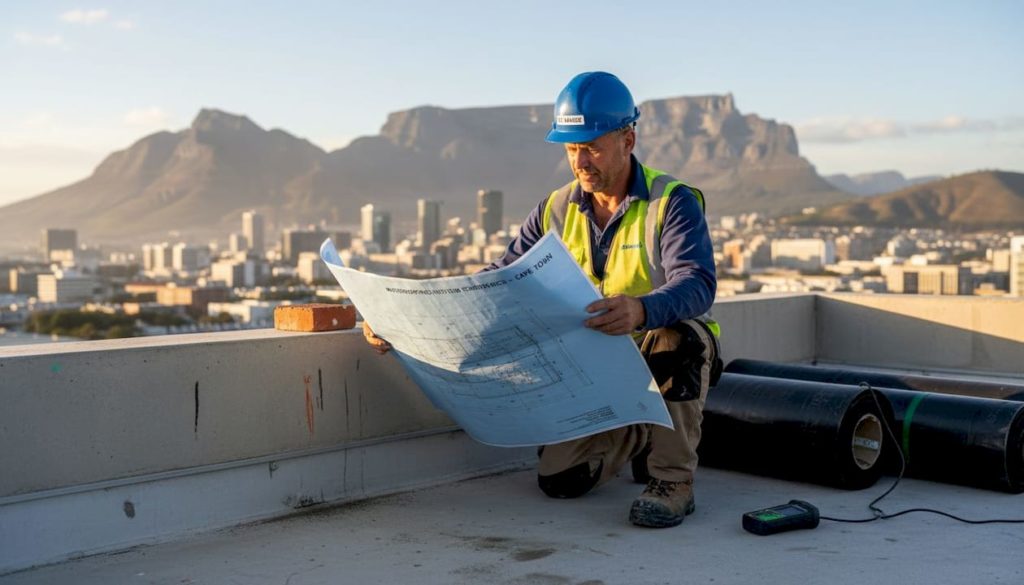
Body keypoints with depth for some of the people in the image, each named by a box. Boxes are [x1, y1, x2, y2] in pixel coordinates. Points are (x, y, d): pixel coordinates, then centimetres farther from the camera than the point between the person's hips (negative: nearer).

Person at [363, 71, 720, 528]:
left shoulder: (672, 203, -14)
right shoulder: (557, 211, 1)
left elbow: (697, 284, -31)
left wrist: (641, 310, -55)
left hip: (665, 366, -4)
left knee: (677, 338, -38)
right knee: (558, 481, -11)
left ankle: (673, 478, -19)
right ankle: (638, 436, 20)